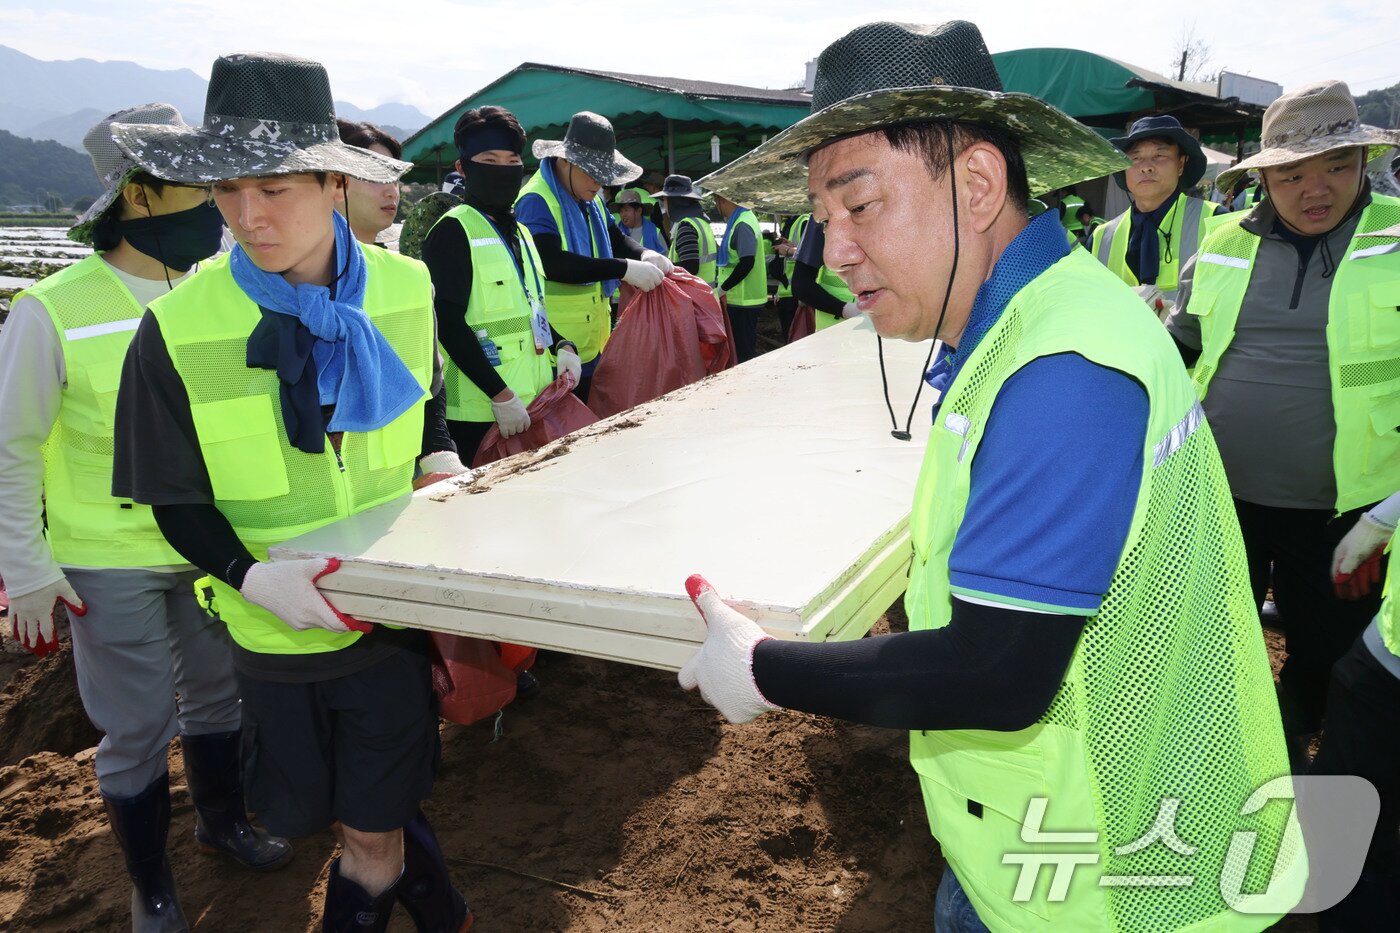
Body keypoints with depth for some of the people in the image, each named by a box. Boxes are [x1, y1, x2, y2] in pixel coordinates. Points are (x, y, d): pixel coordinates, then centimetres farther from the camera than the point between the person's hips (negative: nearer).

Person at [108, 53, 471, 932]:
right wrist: (255, 577, -22)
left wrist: (441, 464, -7)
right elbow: (177, 502, -6)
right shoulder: (178, 328, -14)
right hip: (275, 626, 0)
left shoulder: (405, 290, -8)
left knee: (371, 834, 6)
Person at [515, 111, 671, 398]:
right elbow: (552, 263, -27)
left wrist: (646, 255, -1)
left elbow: (615, 238, 24)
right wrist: (625, 269, -27)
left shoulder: (591, 199, 13)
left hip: (593, 345, 9)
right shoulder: (536, 201, -14)